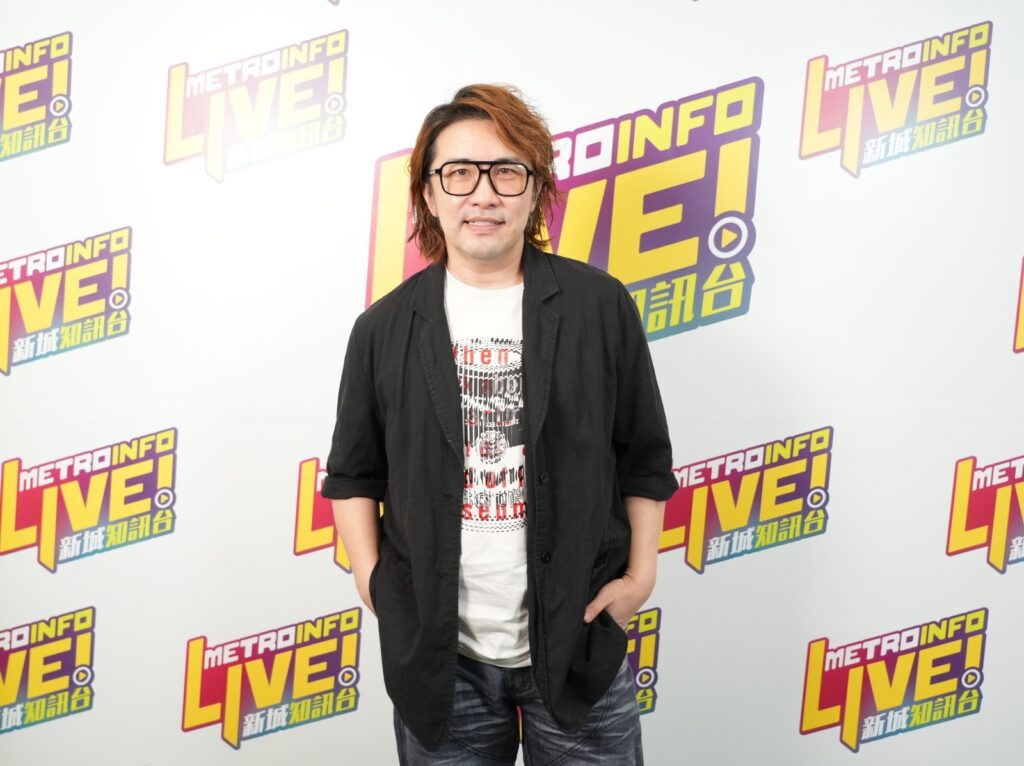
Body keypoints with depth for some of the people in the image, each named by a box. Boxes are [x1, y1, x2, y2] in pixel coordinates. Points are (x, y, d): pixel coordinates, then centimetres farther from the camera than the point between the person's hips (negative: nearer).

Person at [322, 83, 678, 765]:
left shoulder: (599, 305, -3)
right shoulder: (385, 328, 0)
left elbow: (645, 459, 4)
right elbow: (353, 473, 10)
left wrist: (641, 574, -1)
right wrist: (371, 579, 0)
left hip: (579, 647, 0)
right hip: (439, 656, 1)